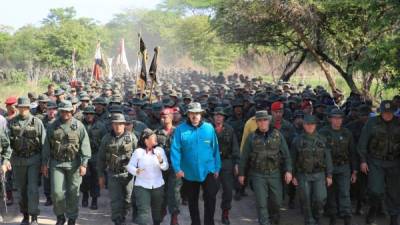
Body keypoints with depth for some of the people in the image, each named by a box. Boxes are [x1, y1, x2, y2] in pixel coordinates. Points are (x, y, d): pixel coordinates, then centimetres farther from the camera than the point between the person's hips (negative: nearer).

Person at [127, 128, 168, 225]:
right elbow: (130, 166, -4)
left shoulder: (160, 150, 4)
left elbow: (166, 167, 0)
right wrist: (136, 171, -24)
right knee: (143, 210, -11)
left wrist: (161, 162, -20)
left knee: (157, 209, 17)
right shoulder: (138, 151, -5)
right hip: (142, 185, -3)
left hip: (158, 185, 4)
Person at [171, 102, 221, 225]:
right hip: (189, 172, 1)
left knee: (210, 198, -5)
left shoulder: (209, 128, -2)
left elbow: (215, 149, 1)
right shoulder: (180, 129, -6)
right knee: (192, 200, 16)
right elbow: (175, 149, -10)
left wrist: (217, 167, 2)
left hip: (208, 171, -1)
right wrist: (177, 168, -18)